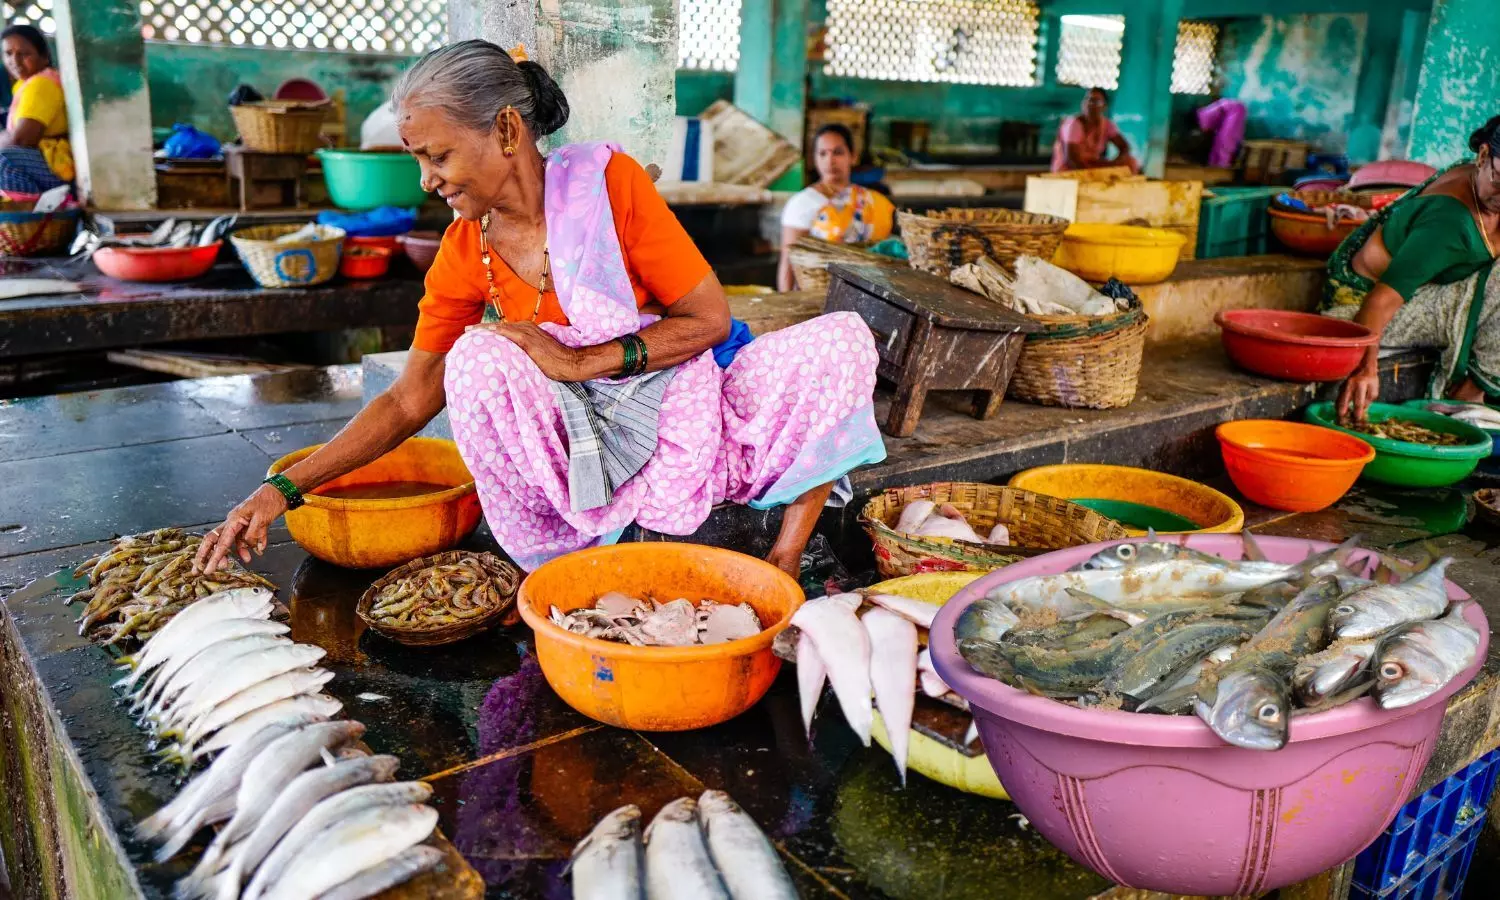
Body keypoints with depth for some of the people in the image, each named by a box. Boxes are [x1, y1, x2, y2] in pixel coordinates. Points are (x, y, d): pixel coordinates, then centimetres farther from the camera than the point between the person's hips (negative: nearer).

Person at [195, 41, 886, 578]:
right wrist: (281, 490, -6)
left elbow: (710, 317, -11)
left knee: (842, 340, -20)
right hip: (579, 453, 1)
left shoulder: (605, 181, -12)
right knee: (477, 358, -27)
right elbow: (407, 401, 1)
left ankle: (783, 568, -12)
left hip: (682, 421, -1)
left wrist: (581, 362, -22)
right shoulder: (462, 254, -3)